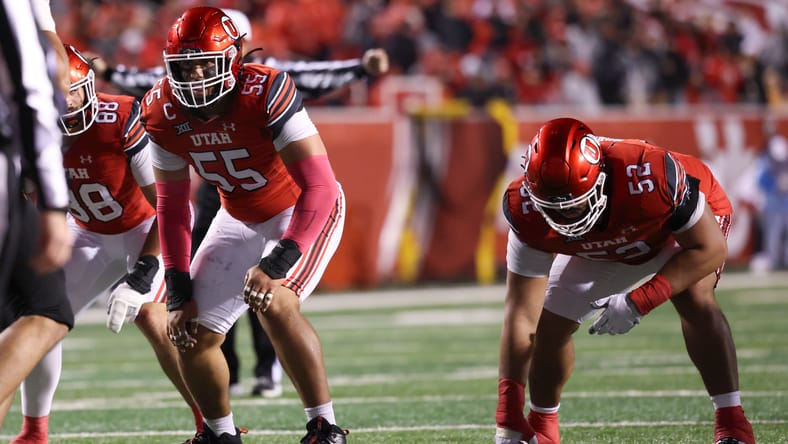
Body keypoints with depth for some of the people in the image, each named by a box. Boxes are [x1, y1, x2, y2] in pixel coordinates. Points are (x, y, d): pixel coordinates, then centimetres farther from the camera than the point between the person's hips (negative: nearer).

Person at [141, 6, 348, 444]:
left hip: (306, 211, -6)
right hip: (240, 219, 6)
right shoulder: (165, 112, -16)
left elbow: (319, 187, -36)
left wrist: (276, 265, -43)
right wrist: (179, 293, -8)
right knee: (192, 334, 1)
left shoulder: (266, 93, -33)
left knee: (274, 303, -31)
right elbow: (172, 206, -4)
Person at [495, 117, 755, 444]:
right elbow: (521, 313, -27)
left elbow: (710, 249, -30)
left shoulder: (650, 177, -45)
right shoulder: (528, 211, -33)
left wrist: (639, 303, -39)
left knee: (695, 299, -30)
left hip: (689, 226, -4)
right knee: (550, 327, -2)